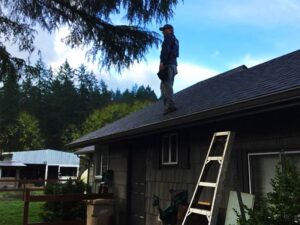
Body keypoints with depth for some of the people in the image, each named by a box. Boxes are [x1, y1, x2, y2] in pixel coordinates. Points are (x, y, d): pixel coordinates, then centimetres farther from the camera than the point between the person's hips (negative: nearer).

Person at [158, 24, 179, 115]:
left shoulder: (168, 37, 2)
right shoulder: (176, 40, 29)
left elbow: (165, 50, -14)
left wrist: (162, 62, -22)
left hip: (167, 64, -9)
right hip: (173, 65, 9)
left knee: (166, 85, -16)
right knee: (164, 86, 7)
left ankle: (170, 105, -25)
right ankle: (168, 105, 0)